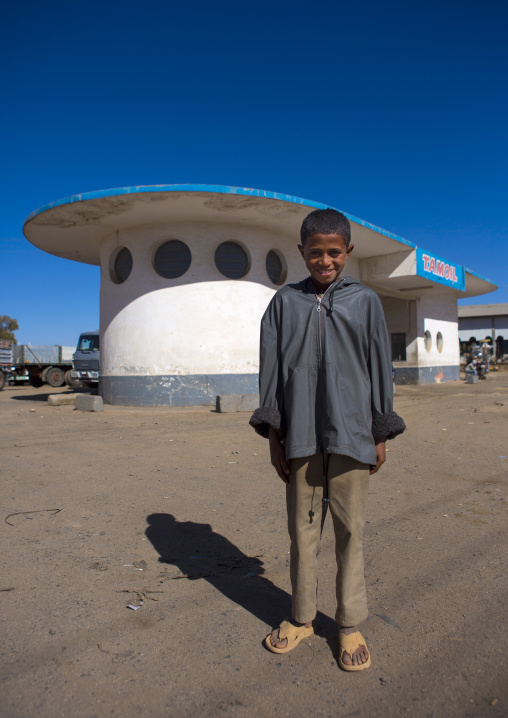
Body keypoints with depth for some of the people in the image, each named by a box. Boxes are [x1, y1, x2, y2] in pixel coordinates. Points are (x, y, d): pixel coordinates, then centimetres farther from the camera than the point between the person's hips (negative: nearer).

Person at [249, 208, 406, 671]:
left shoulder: (365, 302, 6)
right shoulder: (285, 302, 7)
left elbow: (380, 369, 8)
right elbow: (271, 370, 6)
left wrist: (381, 435, 5)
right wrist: (274, 437, 3)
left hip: (351, 433, 0)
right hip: (301, 436, 1)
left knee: (350, 530, 8)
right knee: (303, 529, 10)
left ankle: (351, 626, 26)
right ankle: (302, 619, 29)